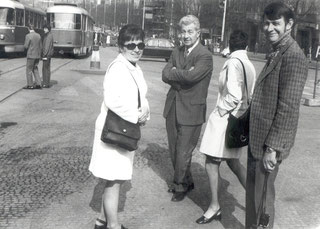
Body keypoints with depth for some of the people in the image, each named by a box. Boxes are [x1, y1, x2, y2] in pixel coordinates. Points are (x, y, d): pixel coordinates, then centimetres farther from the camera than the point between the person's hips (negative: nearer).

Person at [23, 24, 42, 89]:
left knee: (29, 70, 4)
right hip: (37, 55, 6)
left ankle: (30, 85, 8)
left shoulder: (28, 36, -13)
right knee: (35, 69, 15)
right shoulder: (38, 35, 5)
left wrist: (25, 45, 11)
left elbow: (26, 46, -12)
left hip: (31, 55, -6)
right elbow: (40, 47, 9)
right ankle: (38, 84, 9)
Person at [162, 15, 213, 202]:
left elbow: (190, 76, -27)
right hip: (173, 108, 7)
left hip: (191, 111, -7)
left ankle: (181, 187, 25)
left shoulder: (205, 56, -13)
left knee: (183, 153, 3)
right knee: (174, 151, 16)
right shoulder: (177, 53, 10)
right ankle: (187, 182, 36)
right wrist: (182, 75, -15)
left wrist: (173, 72, -11)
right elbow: (165, 76, -1)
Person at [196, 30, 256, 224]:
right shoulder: (250, 65, 6)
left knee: (211, 162, 4)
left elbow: (234, 96, -23)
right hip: (240, 119, 8)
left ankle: (215, 206, 14)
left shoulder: (233, 63, -16)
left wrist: (221, 110, -9)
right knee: (233, 162, 19)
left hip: (226, 119, -8)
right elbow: (250, 95, 11)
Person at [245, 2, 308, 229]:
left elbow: (288, 108, -21)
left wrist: (273, 147, -21)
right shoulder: (276, 53, 13)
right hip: (258, 137, 9)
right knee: (253, 190, 20)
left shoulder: (293, 56, -18)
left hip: (270, 142, -9)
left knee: (261, 195, 3)